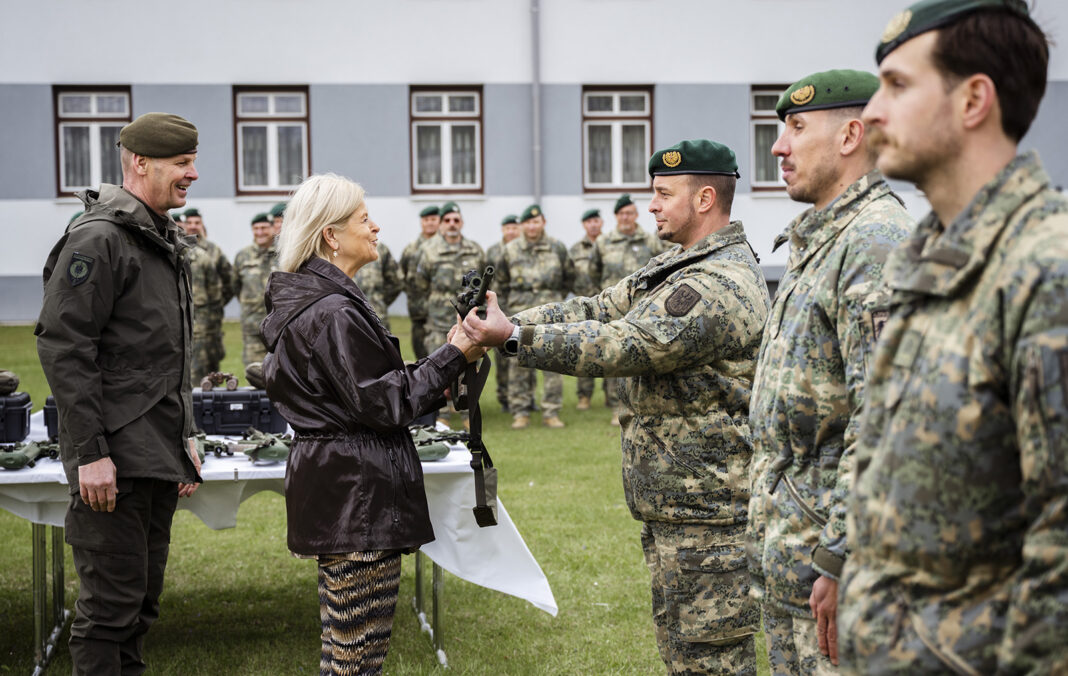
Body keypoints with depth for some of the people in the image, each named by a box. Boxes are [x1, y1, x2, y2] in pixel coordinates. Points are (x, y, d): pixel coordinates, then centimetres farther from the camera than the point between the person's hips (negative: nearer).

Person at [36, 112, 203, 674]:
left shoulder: (164, 241, 18)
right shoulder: (98, 238, -13)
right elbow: (63, 348, -19)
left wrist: (184, 437, 20)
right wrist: (90, 454, -22)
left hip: (158, 457, 9)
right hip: (114, 461, -9)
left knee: (143, 597, 15)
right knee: (112, 601, -3)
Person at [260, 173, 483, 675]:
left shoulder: (307, 301, 15)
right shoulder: (333, 313, -18)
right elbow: (382, 403, -17)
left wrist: (434, 387, 11)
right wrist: (453, 357, -13)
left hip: (333, 489, 11)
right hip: (357, 497, -11)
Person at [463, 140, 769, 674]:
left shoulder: (720, 286, -21)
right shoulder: (677, 267, 14)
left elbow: (624, 345, -24)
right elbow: (600, 309, 11)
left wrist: (513, 339, -20)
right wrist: (508, 321, 0)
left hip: (705, 511, -11)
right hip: (675, 502, 11)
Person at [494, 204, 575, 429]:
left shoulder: (557, 247, 6)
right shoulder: (511, 250, 6)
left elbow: (569, 276, 20)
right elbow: (500, 281, 18)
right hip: (521, 313, 0)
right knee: (519, 362, 1)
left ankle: (551, 412, 5)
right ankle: (520, 412, 9)